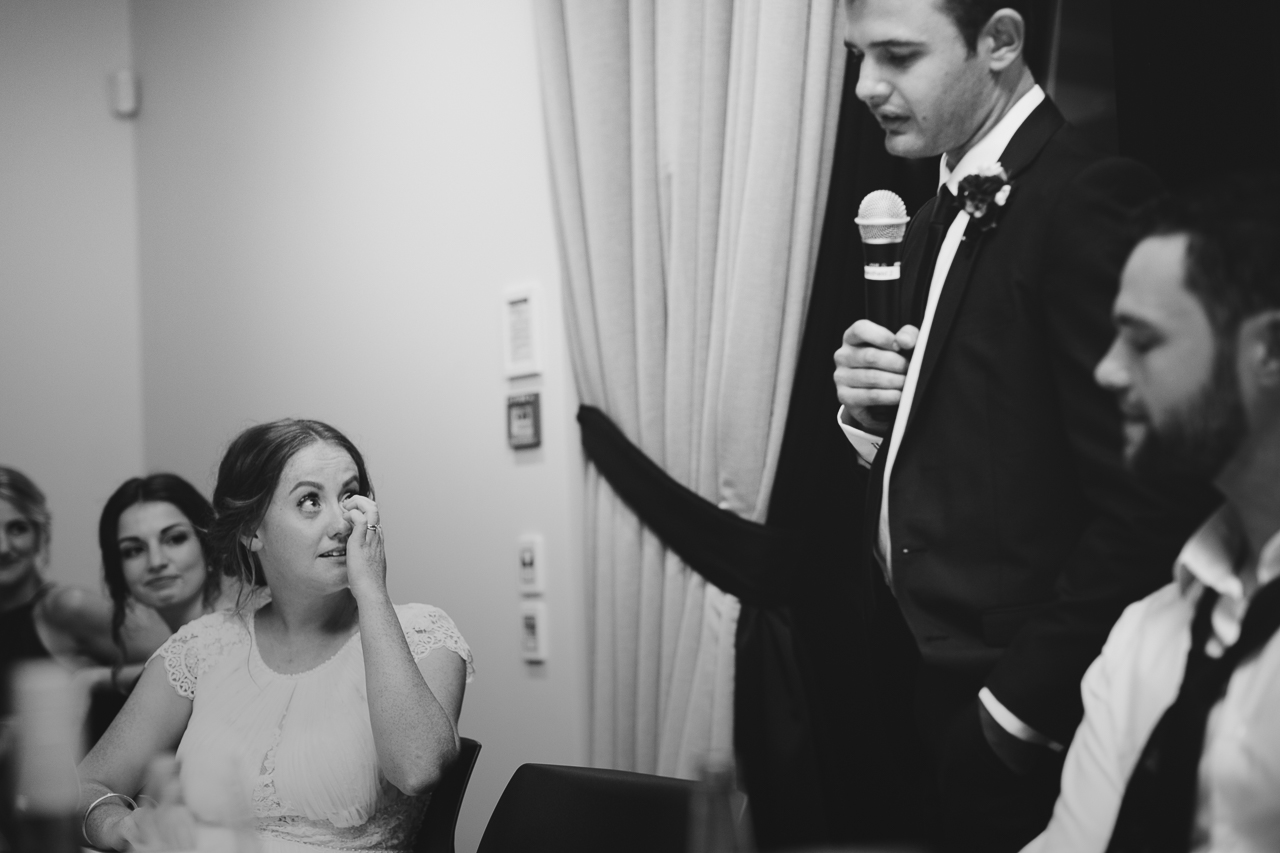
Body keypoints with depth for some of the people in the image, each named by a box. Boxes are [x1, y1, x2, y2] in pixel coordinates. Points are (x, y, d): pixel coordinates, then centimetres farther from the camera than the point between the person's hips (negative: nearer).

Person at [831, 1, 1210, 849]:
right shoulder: (950, 208, 10)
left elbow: (1141, 514, -21)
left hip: (1008, 699, -8)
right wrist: (870, 406, -6)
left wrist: (1023, 707, -17)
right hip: (920, 663, 8)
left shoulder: (1088, 199, -18)